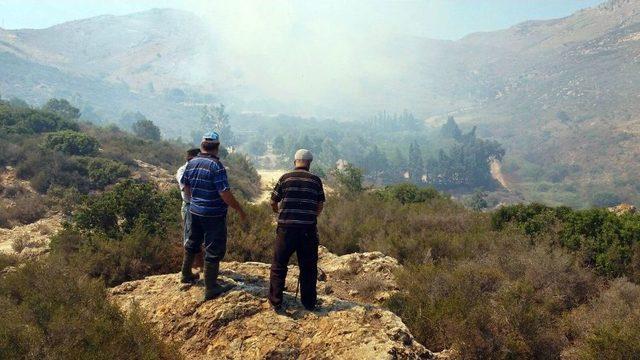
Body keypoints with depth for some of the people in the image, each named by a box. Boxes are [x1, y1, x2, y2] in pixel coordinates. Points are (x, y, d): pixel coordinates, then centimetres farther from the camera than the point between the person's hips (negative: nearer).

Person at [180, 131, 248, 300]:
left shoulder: (191, 163, 3)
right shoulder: (216, 166, -20)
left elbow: (185, 185, 14)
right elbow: (225, 193, -23)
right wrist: (240, 210, -14)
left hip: (195, 211, 8)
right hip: (213, 215, -8)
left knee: (192, 243, 24)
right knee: (214, 250, 1)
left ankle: (186, 274, 41)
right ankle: (211, 289, 7)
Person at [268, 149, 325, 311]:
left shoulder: (285, 178, 0)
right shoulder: (316, 180, 2)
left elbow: (273, 203, 4)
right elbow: (320, 206, 5)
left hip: (286, 228, -1)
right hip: (309, 229, 1)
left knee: (278, 266, 12)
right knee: (308, 267, 13)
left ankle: (276, 302, 16)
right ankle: (309, 303, 21)